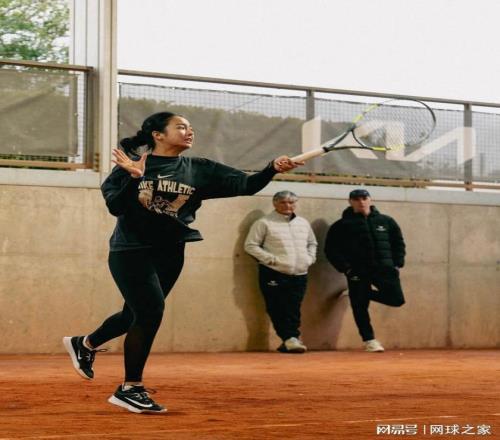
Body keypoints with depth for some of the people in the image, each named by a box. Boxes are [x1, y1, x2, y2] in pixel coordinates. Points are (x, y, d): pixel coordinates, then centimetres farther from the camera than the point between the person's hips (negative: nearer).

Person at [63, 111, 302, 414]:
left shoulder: (199, 169, 1)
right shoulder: (131, 164, -7)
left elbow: (245, 185, -7)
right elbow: (115, 207, -15)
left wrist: (273, 169, -24)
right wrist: (134, 178, -30)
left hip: (170, 254, 5)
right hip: (131, 251, -5)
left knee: (136, 314, 15)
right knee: (151, 310, -18)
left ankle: (84, 344, 44)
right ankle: (131, 388, -6)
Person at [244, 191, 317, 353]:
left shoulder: (303, 223, 16)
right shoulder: (264, 223, -2)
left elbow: (312, 243, 28)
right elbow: (251, 245, -5)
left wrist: (310, 258, 9)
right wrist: (271, 259, -12)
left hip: (299, 275, 4)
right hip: (274, 274, -4)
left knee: (293, 310, 2)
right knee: (279, 309, -7)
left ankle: (288, 342, 9)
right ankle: (290, 338, -4)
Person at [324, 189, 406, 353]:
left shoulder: (386, 221, 12)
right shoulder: (342, 226, 2)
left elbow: (398, 243, 17)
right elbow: (331, 249, 0)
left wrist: (397, 264, 5)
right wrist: (346, 268, -9)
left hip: (384, 269, 2)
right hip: (357, 273, -2)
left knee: (397, 299, -7)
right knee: (360, 306, -4)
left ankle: (368, 293, 19)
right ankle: (369, 340, 13)